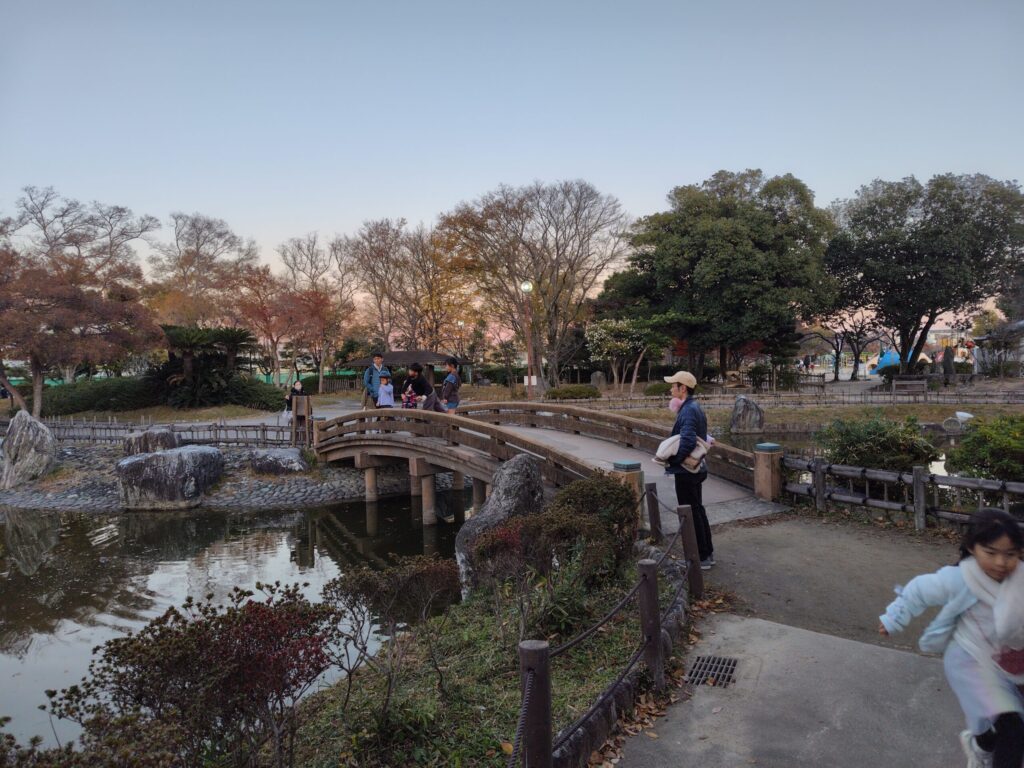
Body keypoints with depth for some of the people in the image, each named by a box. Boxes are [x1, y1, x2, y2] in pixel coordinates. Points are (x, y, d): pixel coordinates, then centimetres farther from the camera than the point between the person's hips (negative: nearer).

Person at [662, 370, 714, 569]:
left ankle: (701, 558, 9)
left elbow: (688, 441, -32)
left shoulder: (688, 411, -21)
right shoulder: (695, 407, 11)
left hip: (685, 471, -10)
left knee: (691, 514, 0)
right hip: (696, 467, 10)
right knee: (698, 510, 19)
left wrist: (671, 460, -22)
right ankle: (707, 553, 29)